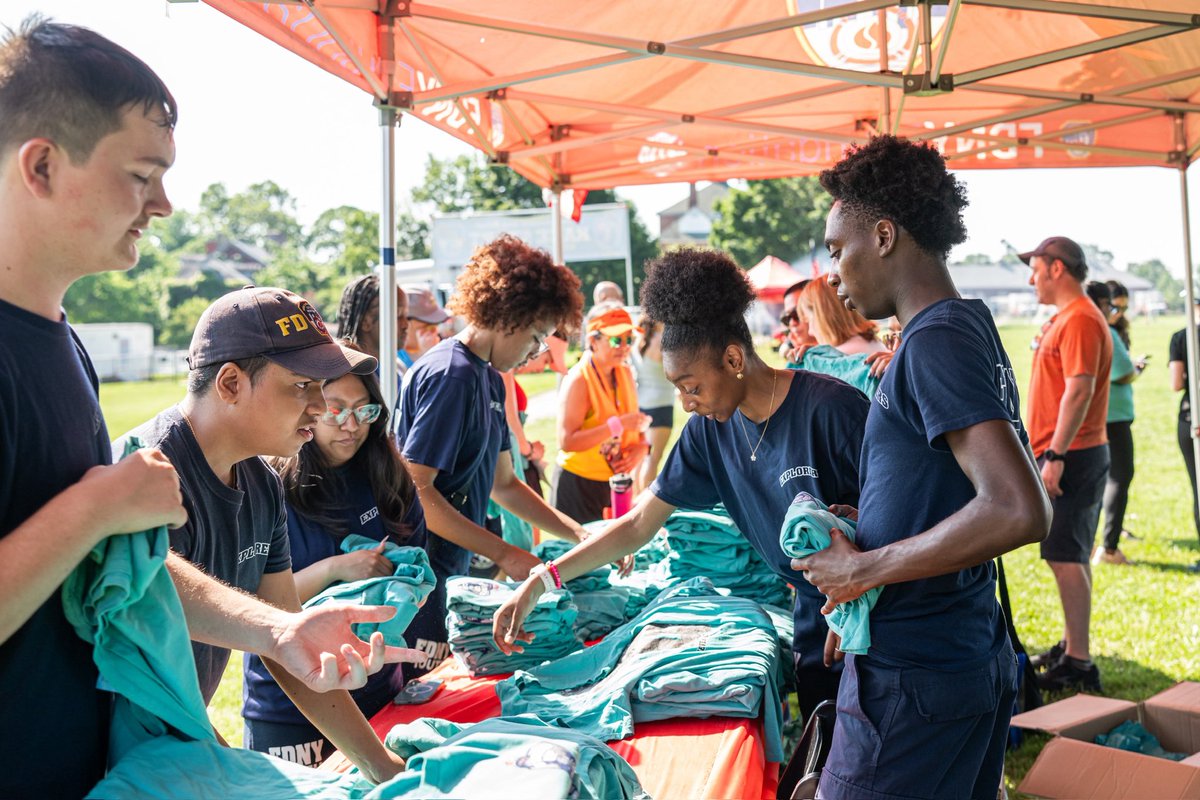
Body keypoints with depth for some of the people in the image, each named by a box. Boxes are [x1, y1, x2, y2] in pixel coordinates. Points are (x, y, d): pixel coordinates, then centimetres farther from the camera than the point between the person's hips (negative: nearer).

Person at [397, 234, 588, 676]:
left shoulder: (489, 379, 12)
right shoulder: (448, 374, -17)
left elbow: (502, 483, 19)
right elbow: (414, 490, -22)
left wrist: (579, 533, 12)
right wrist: (503, 554, -20)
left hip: (451, 574, 10)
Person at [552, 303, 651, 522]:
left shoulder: (626, 374, 5)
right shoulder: (578, 380, -17)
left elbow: (634, 423, 16)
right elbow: (566, 442, -24)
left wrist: (642, 446, -6)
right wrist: (618, 424, -28)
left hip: (617, 482, 6)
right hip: (579, 484, -6)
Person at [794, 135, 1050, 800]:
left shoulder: (936, 341, -18)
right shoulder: (976, 330, 12)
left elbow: (1019, 511, -28)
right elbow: (1013, 485, 22)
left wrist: (863, 569, -18)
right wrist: (871, 525, 15)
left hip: (912, 680, -10)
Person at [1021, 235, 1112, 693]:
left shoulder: (1080, 320, -15)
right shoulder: (1064, 318, 17)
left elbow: (1080, 390, -23)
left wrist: (1055, 456, -26)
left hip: (1071, 456, -10)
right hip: (1064, 454, 10)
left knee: (1065, 556, -8)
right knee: (1069, 555, 15)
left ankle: (1078, 663, -4)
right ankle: (1070, 647, 25)